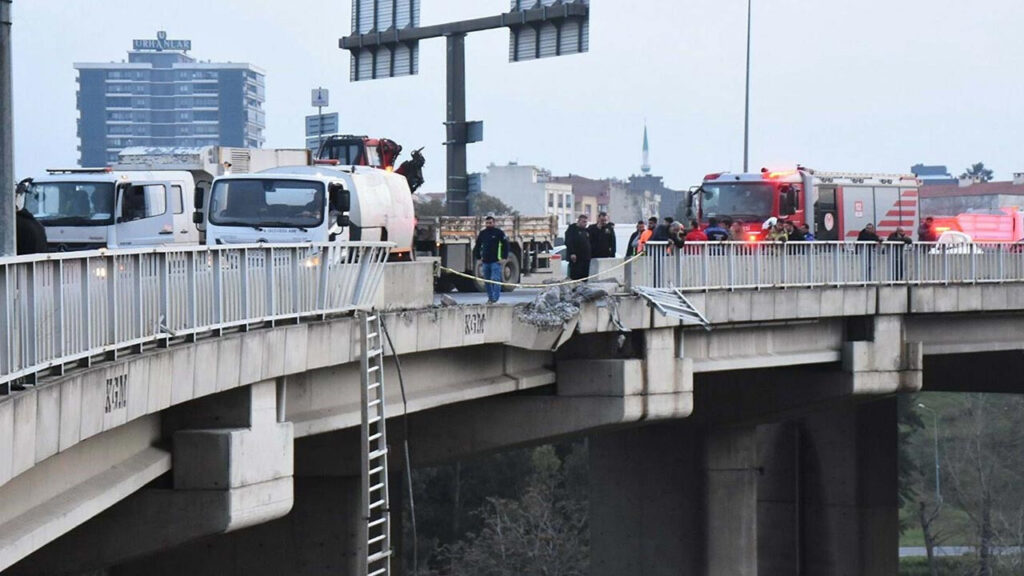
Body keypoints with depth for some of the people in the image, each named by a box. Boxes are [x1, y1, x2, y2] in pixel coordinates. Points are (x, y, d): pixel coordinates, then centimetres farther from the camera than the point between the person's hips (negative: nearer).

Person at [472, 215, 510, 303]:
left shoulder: (499, 232, -3)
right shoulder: (482, 233, 11)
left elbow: (505, 245, -4)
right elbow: (477, 246, 22)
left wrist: (503, 258, -10)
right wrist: (478, 257, 13)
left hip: (496, 261, -6)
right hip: (486, 262, 6)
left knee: (495, 279, -14)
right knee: (487, 280, 9)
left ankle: (495, 298, -17)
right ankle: (490, 297, 19)